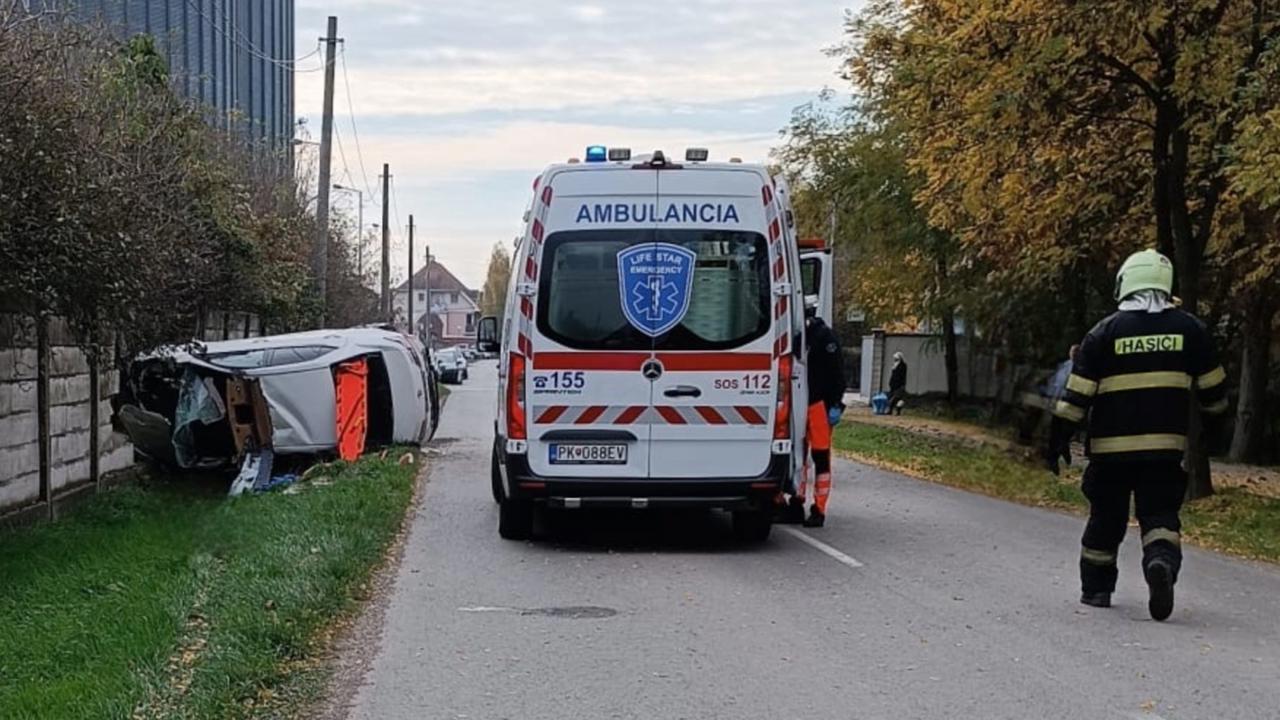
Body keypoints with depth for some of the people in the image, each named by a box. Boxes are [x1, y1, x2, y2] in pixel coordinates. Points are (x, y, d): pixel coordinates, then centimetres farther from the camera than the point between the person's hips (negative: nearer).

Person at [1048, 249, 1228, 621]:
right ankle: (1162, 560, -26)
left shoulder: (1105, 332, -4)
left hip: (1111, 445, -1)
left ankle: (1096, 587, 21)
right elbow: (1213, 388, 10)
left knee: (1106, 516, 13)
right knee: (1160, 514, 4)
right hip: (1166, 445, 1)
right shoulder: (1189, 328, 2)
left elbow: (1077, 393, -5)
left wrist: (1060, 435, 2)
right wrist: (1216, 411, 31)